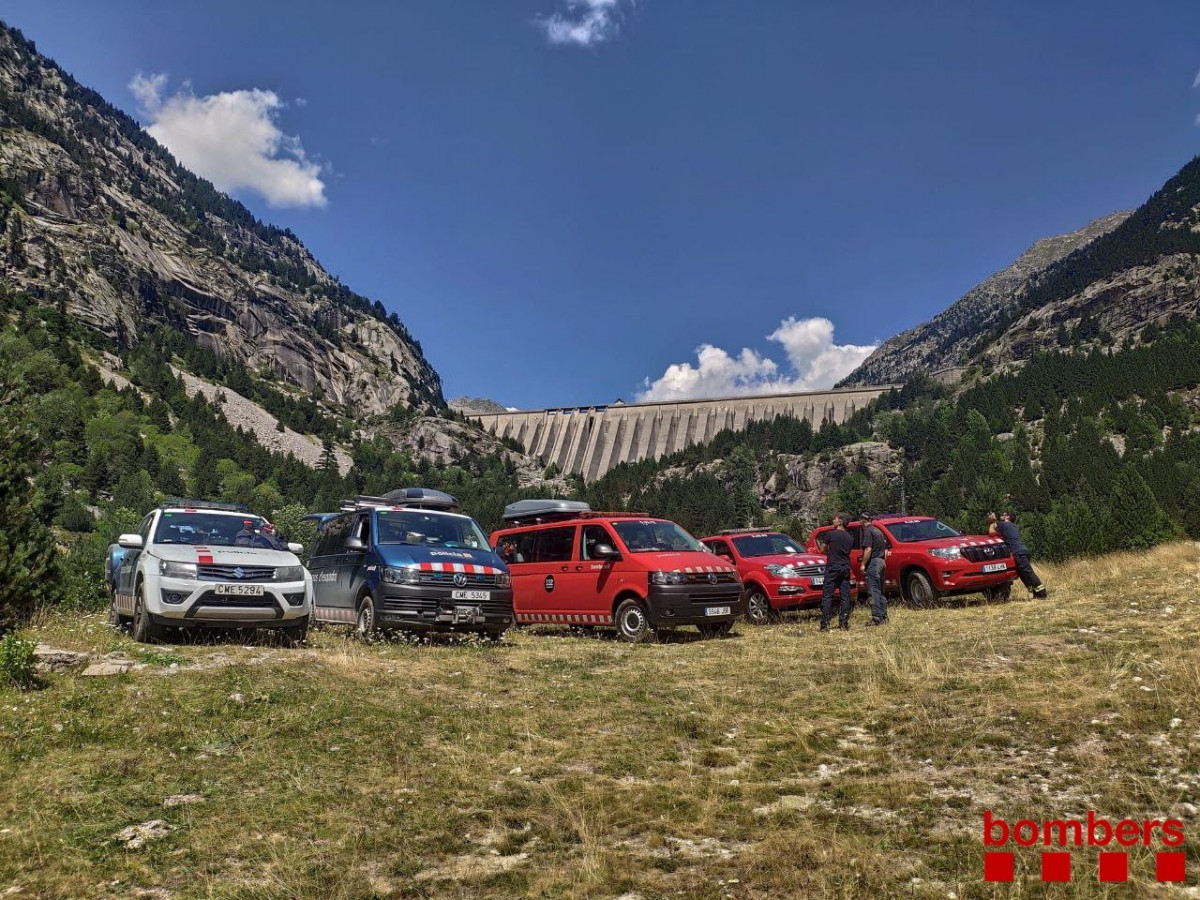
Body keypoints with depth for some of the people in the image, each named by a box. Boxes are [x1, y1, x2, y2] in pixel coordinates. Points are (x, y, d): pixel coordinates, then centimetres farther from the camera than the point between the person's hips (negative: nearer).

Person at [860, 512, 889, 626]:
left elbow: (868, 549, -19)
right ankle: (883, 617, 17)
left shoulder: (867, 531, -10)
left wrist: (863, 564, -14)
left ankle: (876, 618, -13)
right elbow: (885, 548, 22)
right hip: (881, 562, 9)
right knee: (880, 590, 14)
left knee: (874, 590, -9)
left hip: (873, 562, -9)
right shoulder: (878, 530, 19)